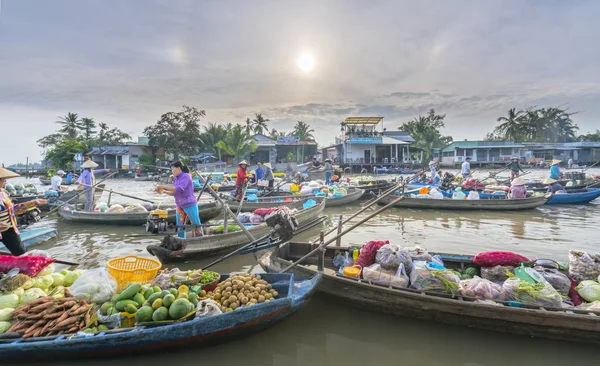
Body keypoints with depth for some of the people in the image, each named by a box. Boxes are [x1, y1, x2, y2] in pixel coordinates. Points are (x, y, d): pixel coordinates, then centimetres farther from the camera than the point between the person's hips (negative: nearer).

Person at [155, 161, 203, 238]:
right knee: (180, 227, 8)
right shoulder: (175, 178, 8)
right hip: (179, 206, 7)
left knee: (197, 225, 2)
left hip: (190, 205, -7)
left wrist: (163, 187, -24)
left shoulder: (186, 176, -13)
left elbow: (179, 189, -26)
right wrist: (164, 191, -4)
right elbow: (174, 193, 11)